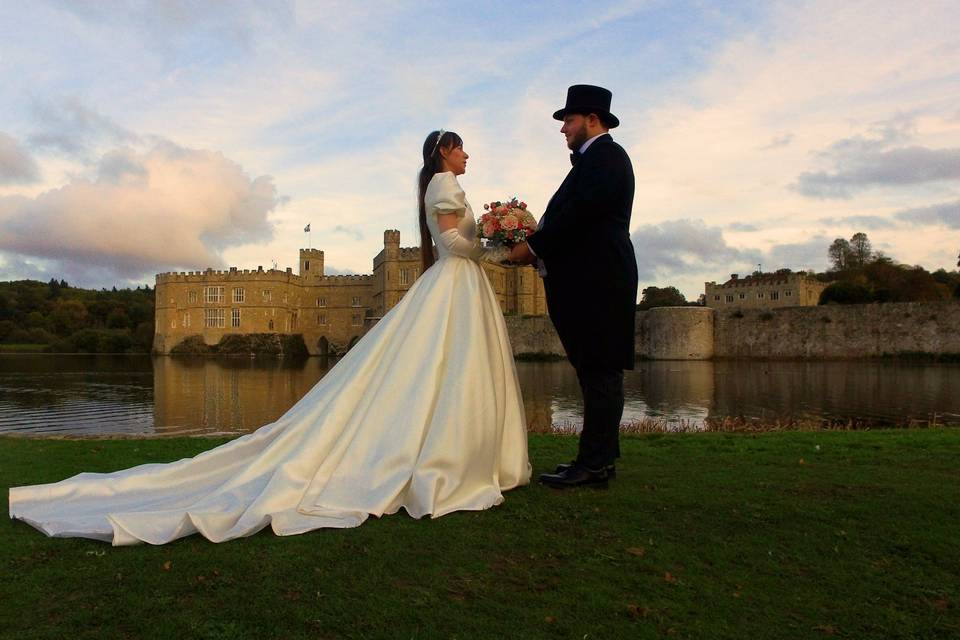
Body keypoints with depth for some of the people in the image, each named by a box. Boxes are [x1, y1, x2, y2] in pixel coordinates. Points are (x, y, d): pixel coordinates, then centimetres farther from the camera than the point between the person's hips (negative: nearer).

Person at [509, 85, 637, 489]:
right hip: (589, 284, 10)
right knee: (596, 371, 11)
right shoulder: (592, 160, 24)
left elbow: (578, 214, -18)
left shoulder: (605, 156, -6)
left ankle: (594, 464, -3)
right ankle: (599, 459, 18)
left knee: (599, 371, -8)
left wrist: (533, 247, -12)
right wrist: (540, 250, 5)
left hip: (598, 283, -10)